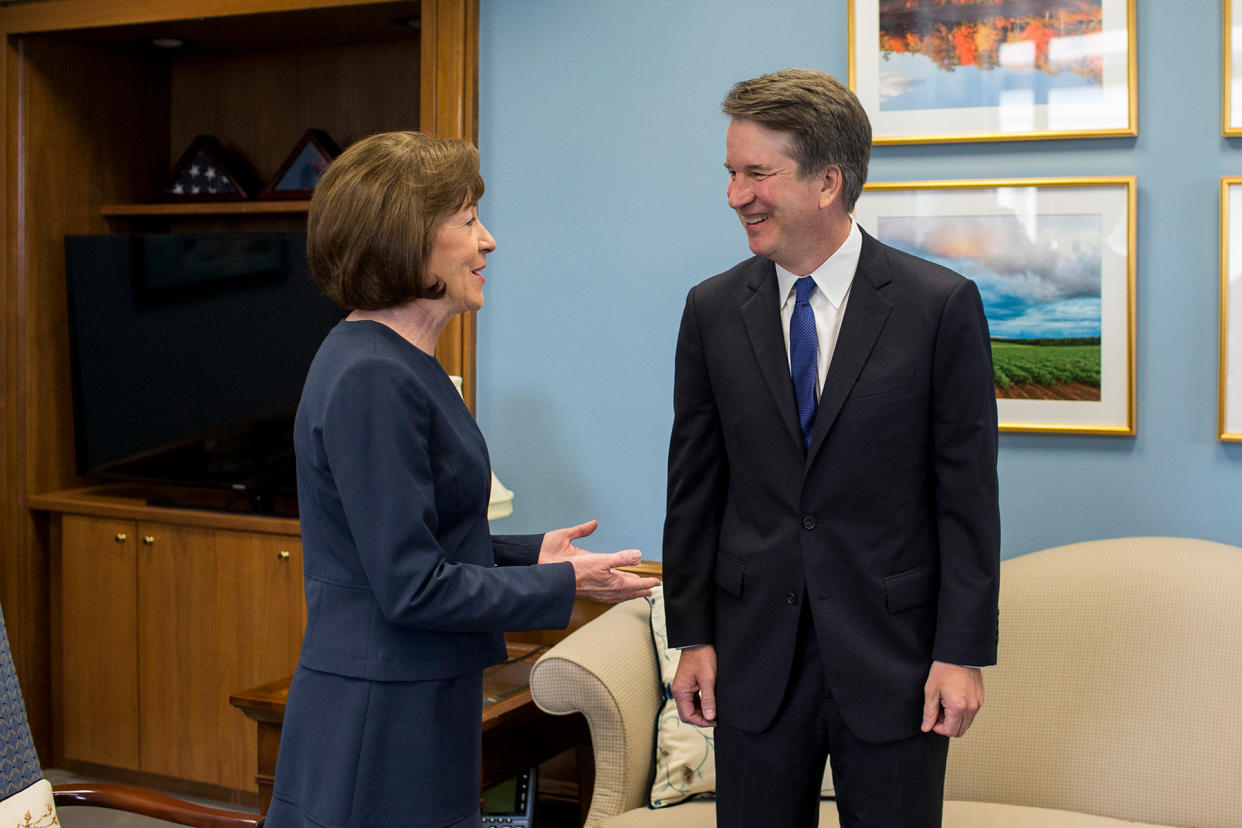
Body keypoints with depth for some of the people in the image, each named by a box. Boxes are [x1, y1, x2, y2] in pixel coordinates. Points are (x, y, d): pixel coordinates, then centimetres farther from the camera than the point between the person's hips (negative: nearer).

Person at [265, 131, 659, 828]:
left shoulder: (403, 363, 10)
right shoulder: (370, 378, -21)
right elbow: (411, 587, -22)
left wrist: (530, 552, 8)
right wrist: (564, 584, -13)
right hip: (378, 724, -10)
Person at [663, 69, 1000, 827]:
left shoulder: (942, 306, -7)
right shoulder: (713, 310, 2)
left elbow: (968, 493, -6)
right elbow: (695, 485, 6)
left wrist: (963, 653, -8)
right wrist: (692, 635, 3)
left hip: (893, 656, -2)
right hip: (755, 657, 3)